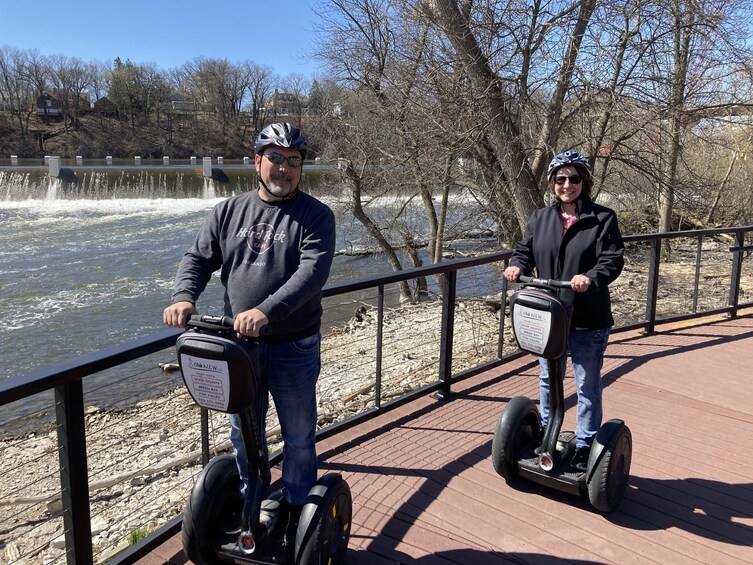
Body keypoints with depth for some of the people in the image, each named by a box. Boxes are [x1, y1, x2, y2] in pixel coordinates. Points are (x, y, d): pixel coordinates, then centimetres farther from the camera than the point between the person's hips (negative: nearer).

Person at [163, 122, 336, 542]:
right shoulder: (229, 212, 7)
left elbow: (313, 271, -21)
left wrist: (267, 310, -35)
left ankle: (298, 510, 32)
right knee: (244, 434, 18)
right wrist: (184, 297, -16)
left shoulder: (315, 216, -7)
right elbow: (199, 259, 6)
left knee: (299, 436, 11)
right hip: (238, 343, 4)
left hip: (294, 348, -3)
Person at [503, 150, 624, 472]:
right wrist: (517, 266, -13)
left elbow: (613, 261, -13)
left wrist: (591, 278, -33)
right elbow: (525, 250, 10)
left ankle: (584, 446, 24)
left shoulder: (603, 219, -7)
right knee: (548, 380, 20)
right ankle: (545, 433, 39)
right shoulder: (540, 218, 7)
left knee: (587, 386, 9)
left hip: (588, 322, -4)